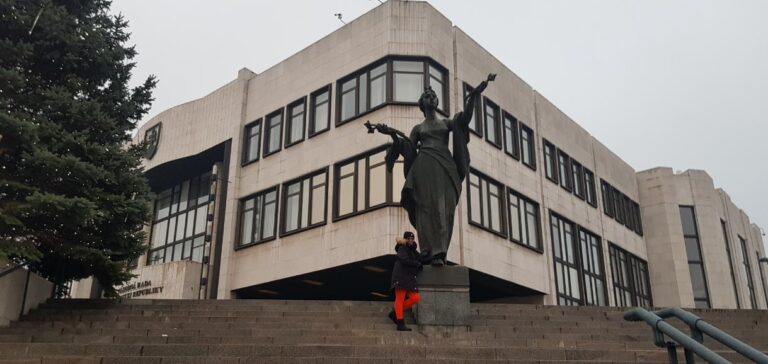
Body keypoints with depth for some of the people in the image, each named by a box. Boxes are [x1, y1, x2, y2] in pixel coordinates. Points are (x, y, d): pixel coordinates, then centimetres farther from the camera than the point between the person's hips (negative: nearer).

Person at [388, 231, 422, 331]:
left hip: (410, 279, 8)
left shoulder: (413, 251, 23)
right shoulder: (402, 249, -1)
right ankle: (400, 324, -10)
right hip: (401, 277, -8)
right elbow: (404, 260, -18)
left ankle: (395, 313, 9)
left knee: (415, 298, -3)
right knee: (400, 299, -8)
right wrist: (418, 264, -8)